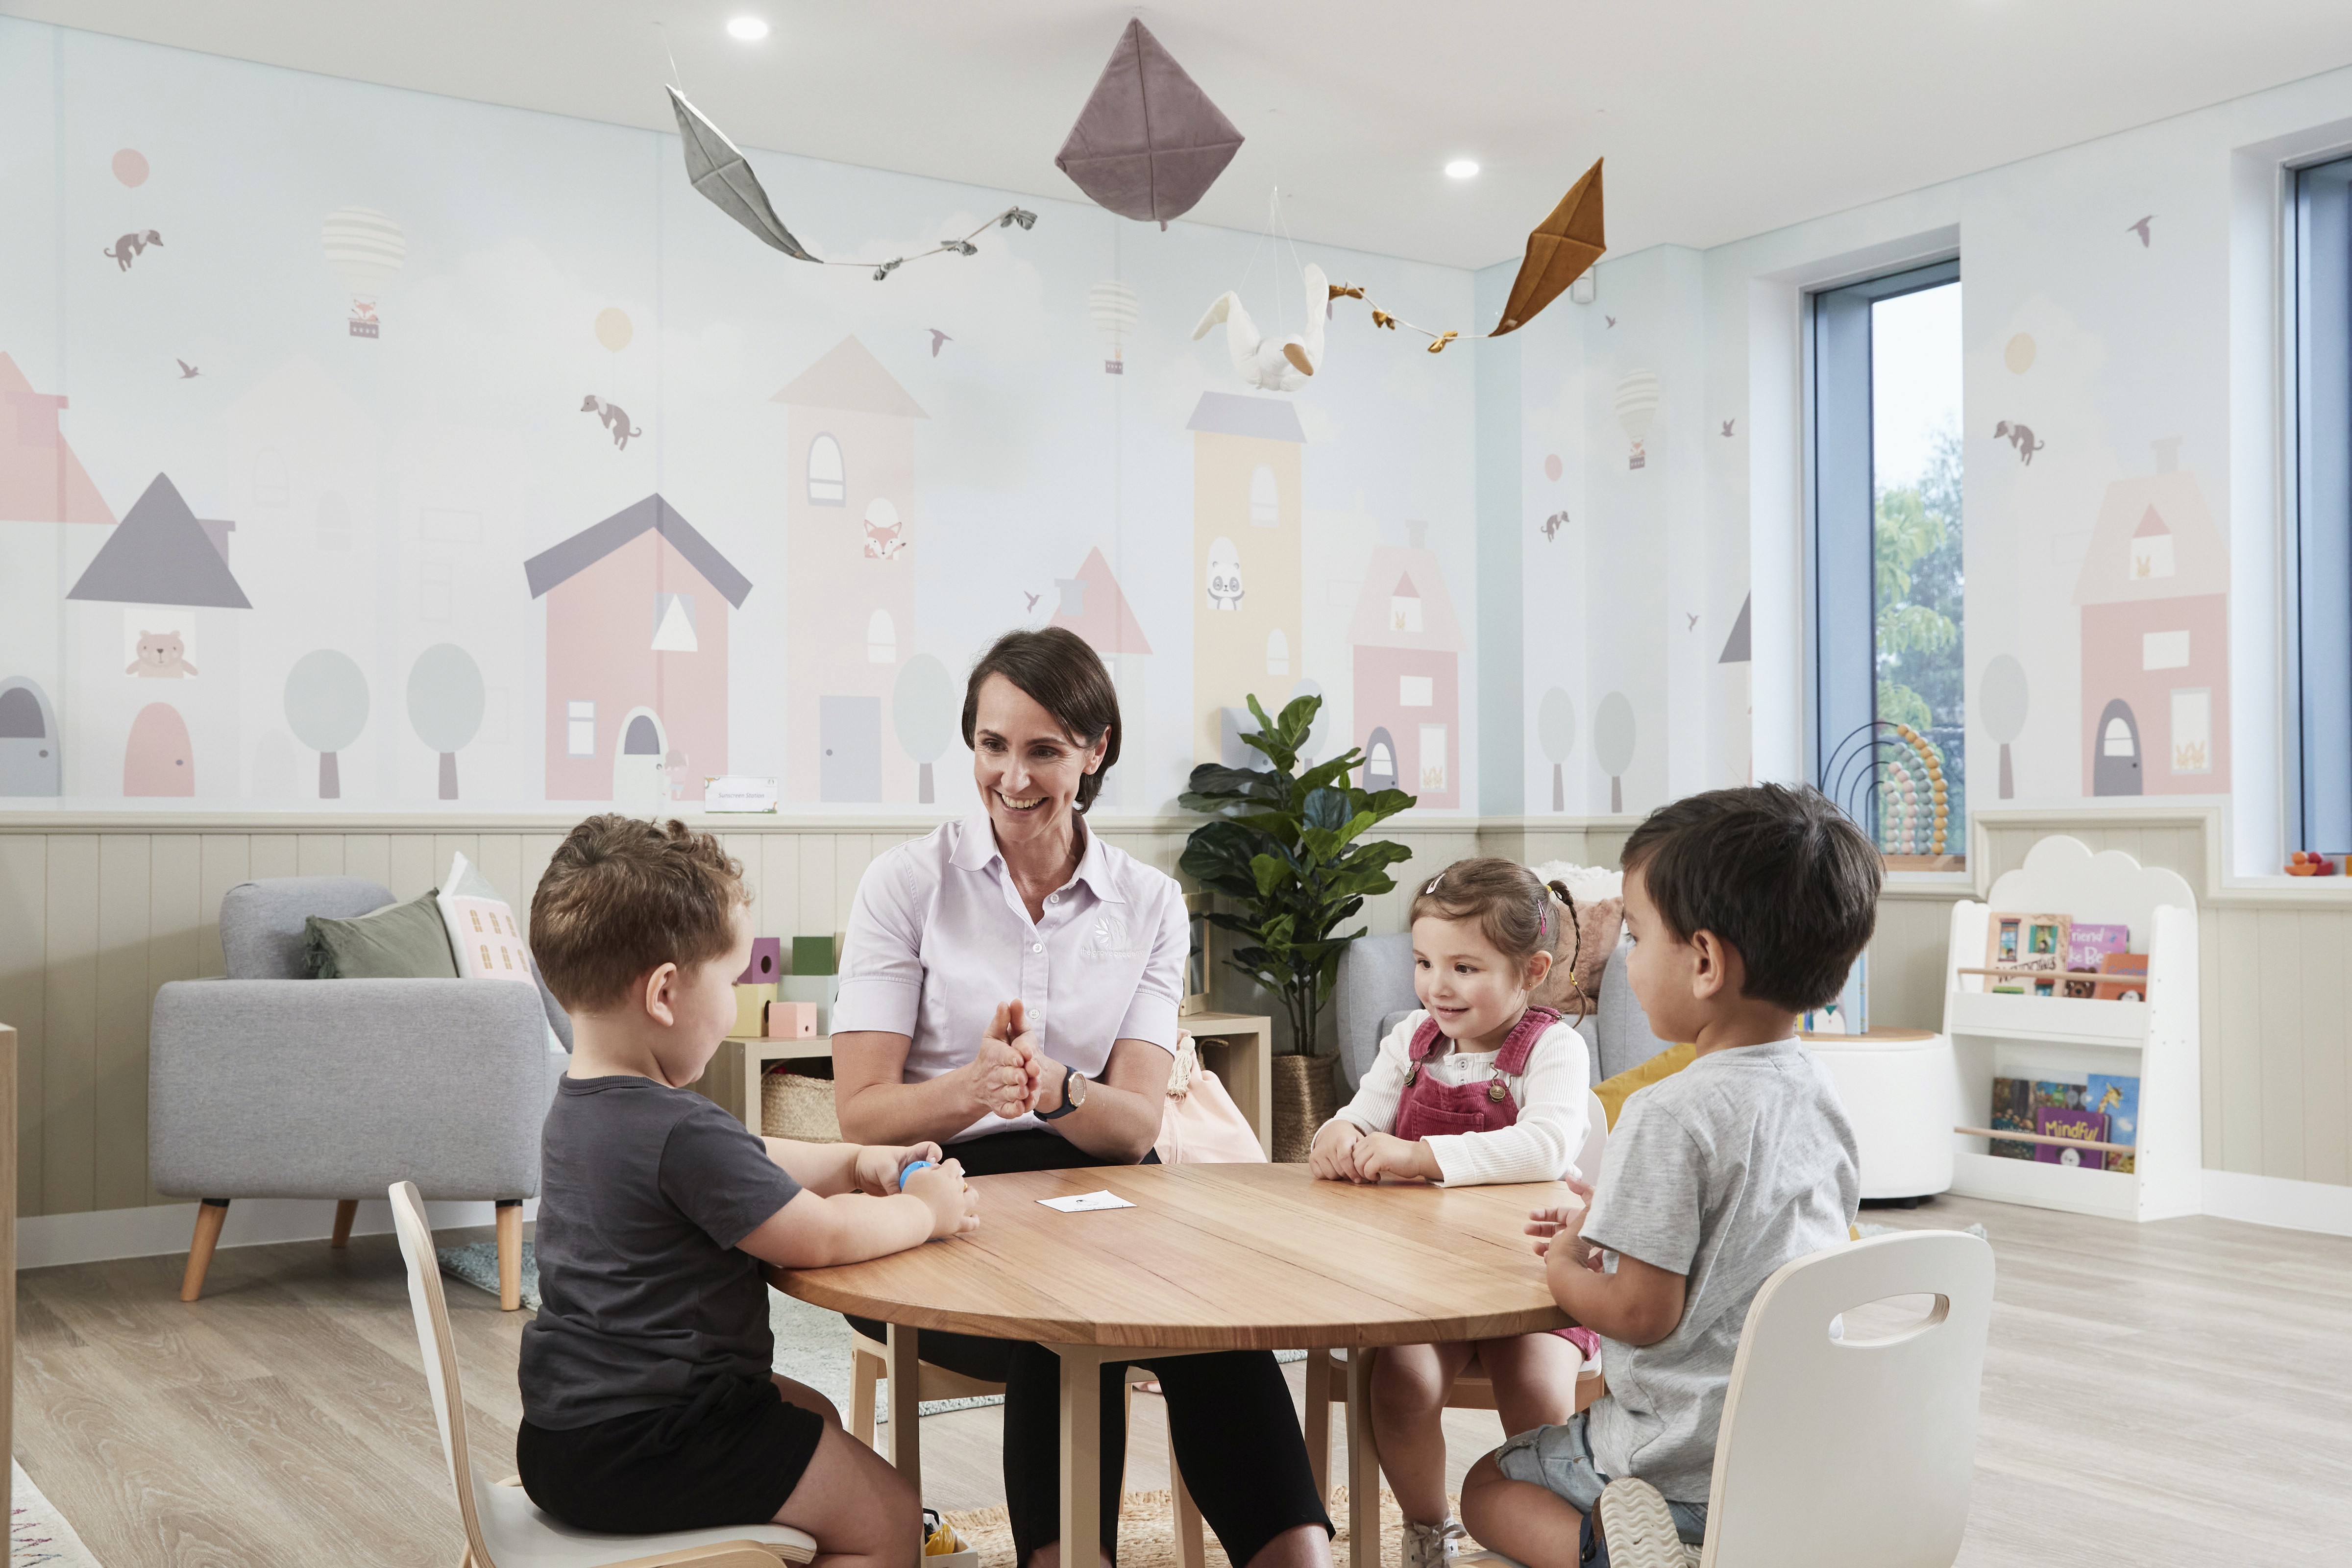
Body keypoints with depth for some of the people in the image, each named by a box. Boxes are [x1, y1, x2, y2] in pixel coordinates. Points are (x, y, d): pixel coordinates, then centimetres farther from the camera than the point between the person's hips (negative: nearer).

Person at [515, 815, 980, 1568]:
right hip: (640, 1452, -10)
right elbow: (822, 1236, -21)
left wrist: (855, 1163, 14)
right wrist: (926, 1210, -5)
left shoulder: (581, 1103, 8)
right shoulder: (684, 1133, -26)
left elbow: (744, 1166, 20)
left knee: (813, 1415, 28)